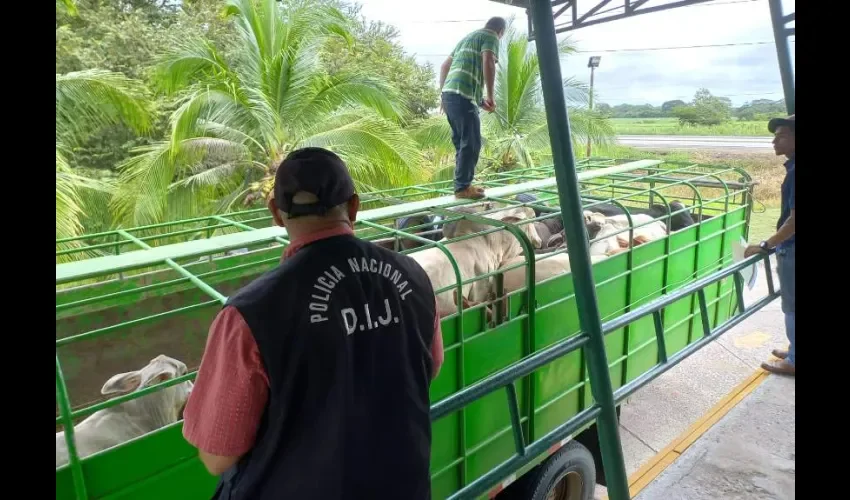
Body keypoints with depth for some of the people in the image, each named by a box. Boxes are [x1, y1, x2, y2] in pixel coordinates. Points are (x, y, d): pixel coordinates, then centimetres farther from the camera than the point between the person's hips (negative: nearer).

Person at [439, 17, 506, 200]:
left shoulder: (467, 38, 30)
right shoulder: (491, 37, 4)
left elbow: (445, 66, 30)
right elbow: (488, 63, -16)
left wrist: (442, 93, 30)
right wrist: (490, 96, -13)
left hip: (449, 94, 9)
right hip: (463, 96, -9)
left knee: (461, 142, 14)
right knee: (471, 143, -5)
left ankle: (463, 183, 18)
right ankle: (462, 187, -4)